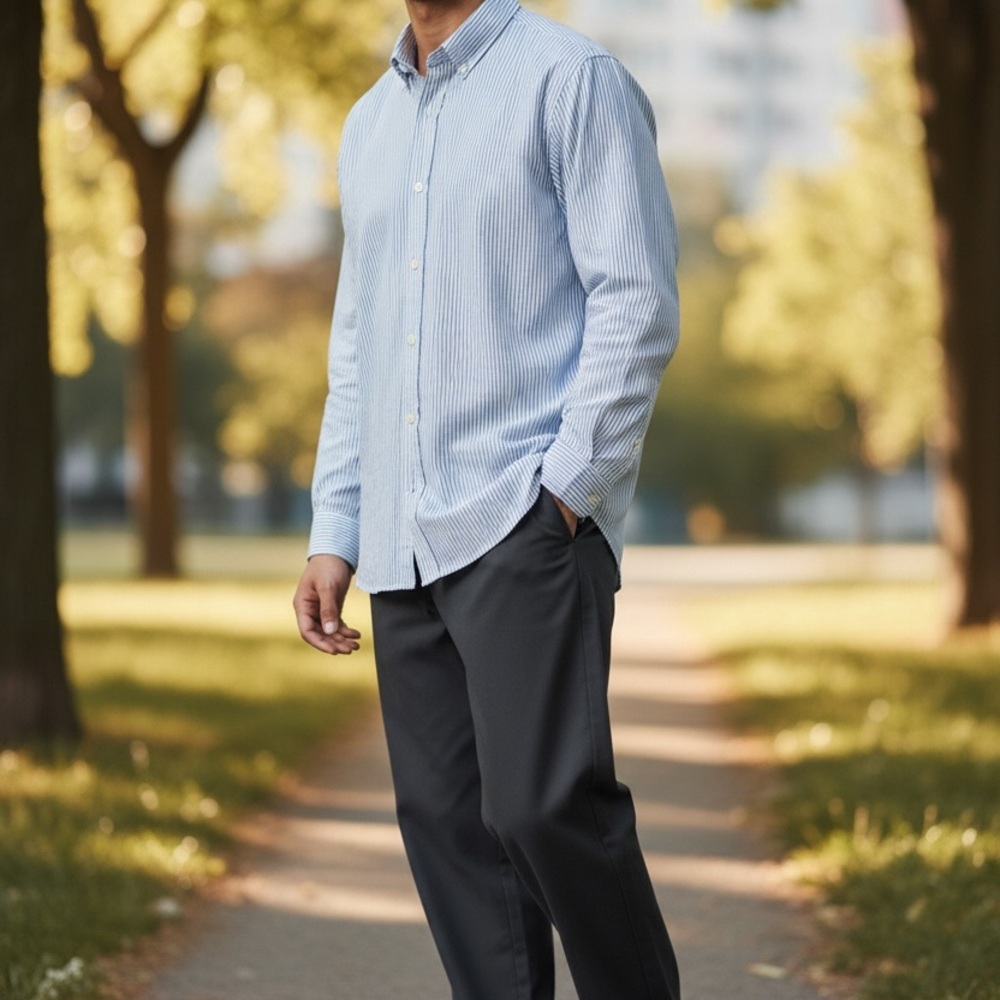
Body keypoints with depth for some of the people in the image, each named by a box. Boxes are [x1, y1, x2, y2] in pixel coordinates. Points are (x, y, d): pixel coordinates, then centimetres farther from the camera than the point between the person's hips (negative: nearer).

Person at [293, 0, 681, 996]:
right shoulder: (369, 126, 21)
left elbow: (637, 302, -8)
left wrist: (564, 489, -15)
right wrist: (333, 536, 15)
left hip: (528, 516, -7)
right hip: (406, 542, 7)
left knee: (542, 800, -17)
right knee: (443, 817, 4)